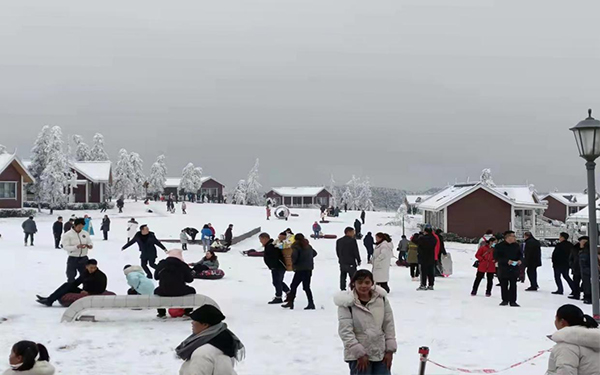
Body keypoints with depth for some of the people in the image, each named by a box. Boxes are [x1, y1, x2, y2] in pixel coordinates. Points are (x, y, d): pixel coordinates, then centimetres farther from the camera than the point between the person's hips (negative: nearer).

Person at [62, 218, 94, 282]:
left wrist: (89, 246, -15)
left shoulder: (85, 233, 3)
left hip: (84, 258, 4)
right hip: (73, 259, -4)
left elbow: (90, 243, 11)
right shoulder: (67, 235, -10)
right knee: (71, 278, 4)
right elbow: (66, 247, -18)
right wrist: (77, 246, -32)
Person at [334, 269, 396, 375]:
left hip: (381, 353, 4)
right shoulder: (347, 303, -12)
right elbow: (345, 331, -14)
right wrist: (360, 353, -16)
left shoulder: (381, 299, 0)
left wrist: (390, 350, 2)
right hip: (358, 356, -4)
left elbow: (389, 325, 6)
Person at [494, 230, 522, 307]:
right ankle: (505, 300, 20)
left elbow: (520, 255, 17)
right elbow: (496, 257, -11)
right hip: (503, 270, -2)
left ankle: (512, 301, 5)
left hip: (514, 269, 2)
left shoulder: (516, 246, 7)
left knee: (513, 285, -1)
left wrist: (520, 260, -6)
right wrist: (506, 261, -21)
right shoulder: (499, 246, -6)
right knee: (504, 286, 6)